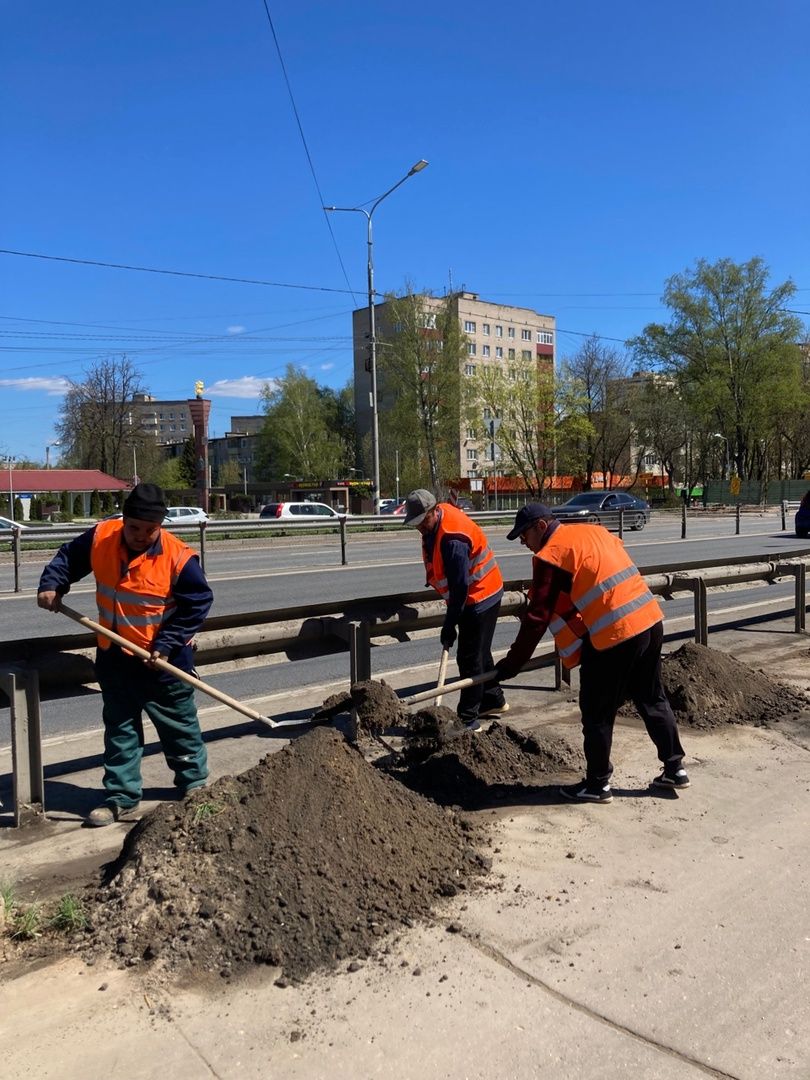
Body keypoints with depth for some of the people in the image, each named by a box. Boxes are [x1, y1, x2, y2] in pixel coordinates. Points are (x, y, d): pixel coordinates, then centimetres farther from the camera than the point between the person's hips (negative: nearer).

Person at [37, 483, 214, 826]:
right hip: (113, 657, 4)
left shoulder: (178, 557, -22)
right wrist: (52, 585, -8)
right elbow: (69, 557, 9)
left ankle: (195, 784, 33)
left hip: (163, 660, -4)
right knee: (119, 730, 14)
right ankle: (122, 797, 26)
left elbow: (198, 603, -14)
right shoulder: (99, 538, -9)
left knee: (180, 727, 13)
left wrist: (166, 644, -18)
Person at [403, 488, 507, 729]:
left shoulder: (452, 540, -31)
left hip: (479, 598, -10)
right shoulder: (437, 517, -1)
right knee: (480, 653, 21)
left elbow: (460, 587, -29)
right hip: (481, 595, 10)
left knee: (469, 658, -8)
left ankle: (468, 720, -2)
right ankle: (494, 700, 36)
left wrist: (449, 626, -25)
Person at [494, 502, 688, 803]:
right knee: (652, 700, 21)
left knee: (597, 713, 7)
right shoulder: (594, 531, 15)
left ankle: (597, 785, 18)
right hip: (650, 620, 9)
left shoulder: (551, 555, -9)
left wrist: (512, 662, -2)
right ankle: (675, 769, 31)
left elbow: (538, 617, -9)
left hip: (615, 634, -8)